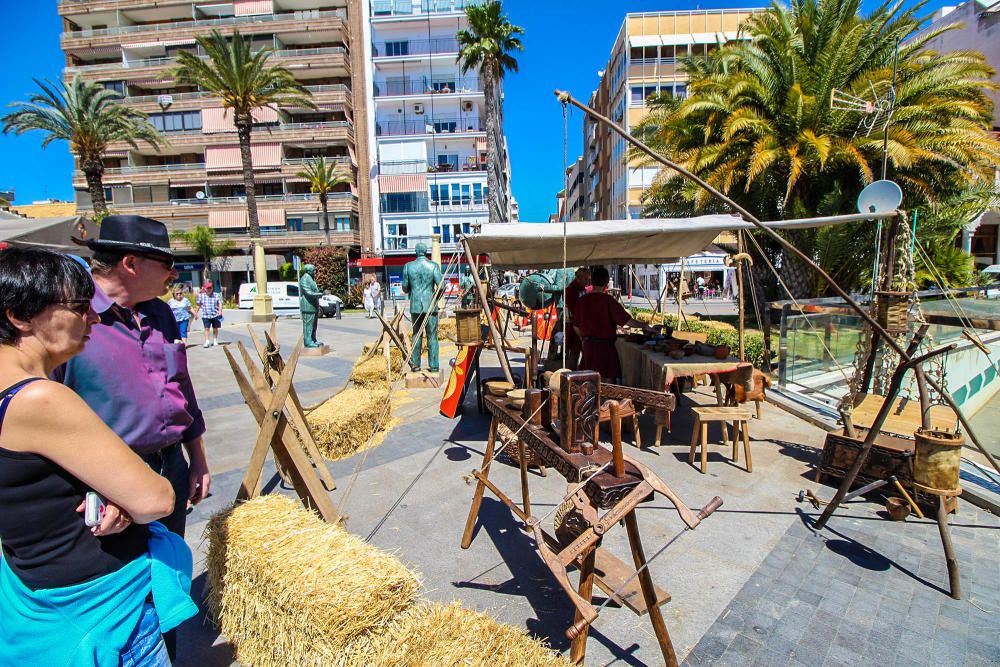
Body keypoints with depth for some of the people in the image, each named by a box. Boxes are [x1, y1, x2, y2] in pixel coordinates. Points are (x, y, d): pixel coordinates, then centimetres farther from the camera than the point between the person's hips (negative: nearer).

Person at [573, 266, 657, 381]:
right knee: (607, 380, 6)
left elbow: (576, 326, 6)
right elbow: (627, 320, -14)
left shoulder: (582, 300, 1)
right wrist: (645, 326, -1)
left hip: (588, 345, 5)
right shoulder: (608, 300, -13)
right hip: (605, 345, -4)